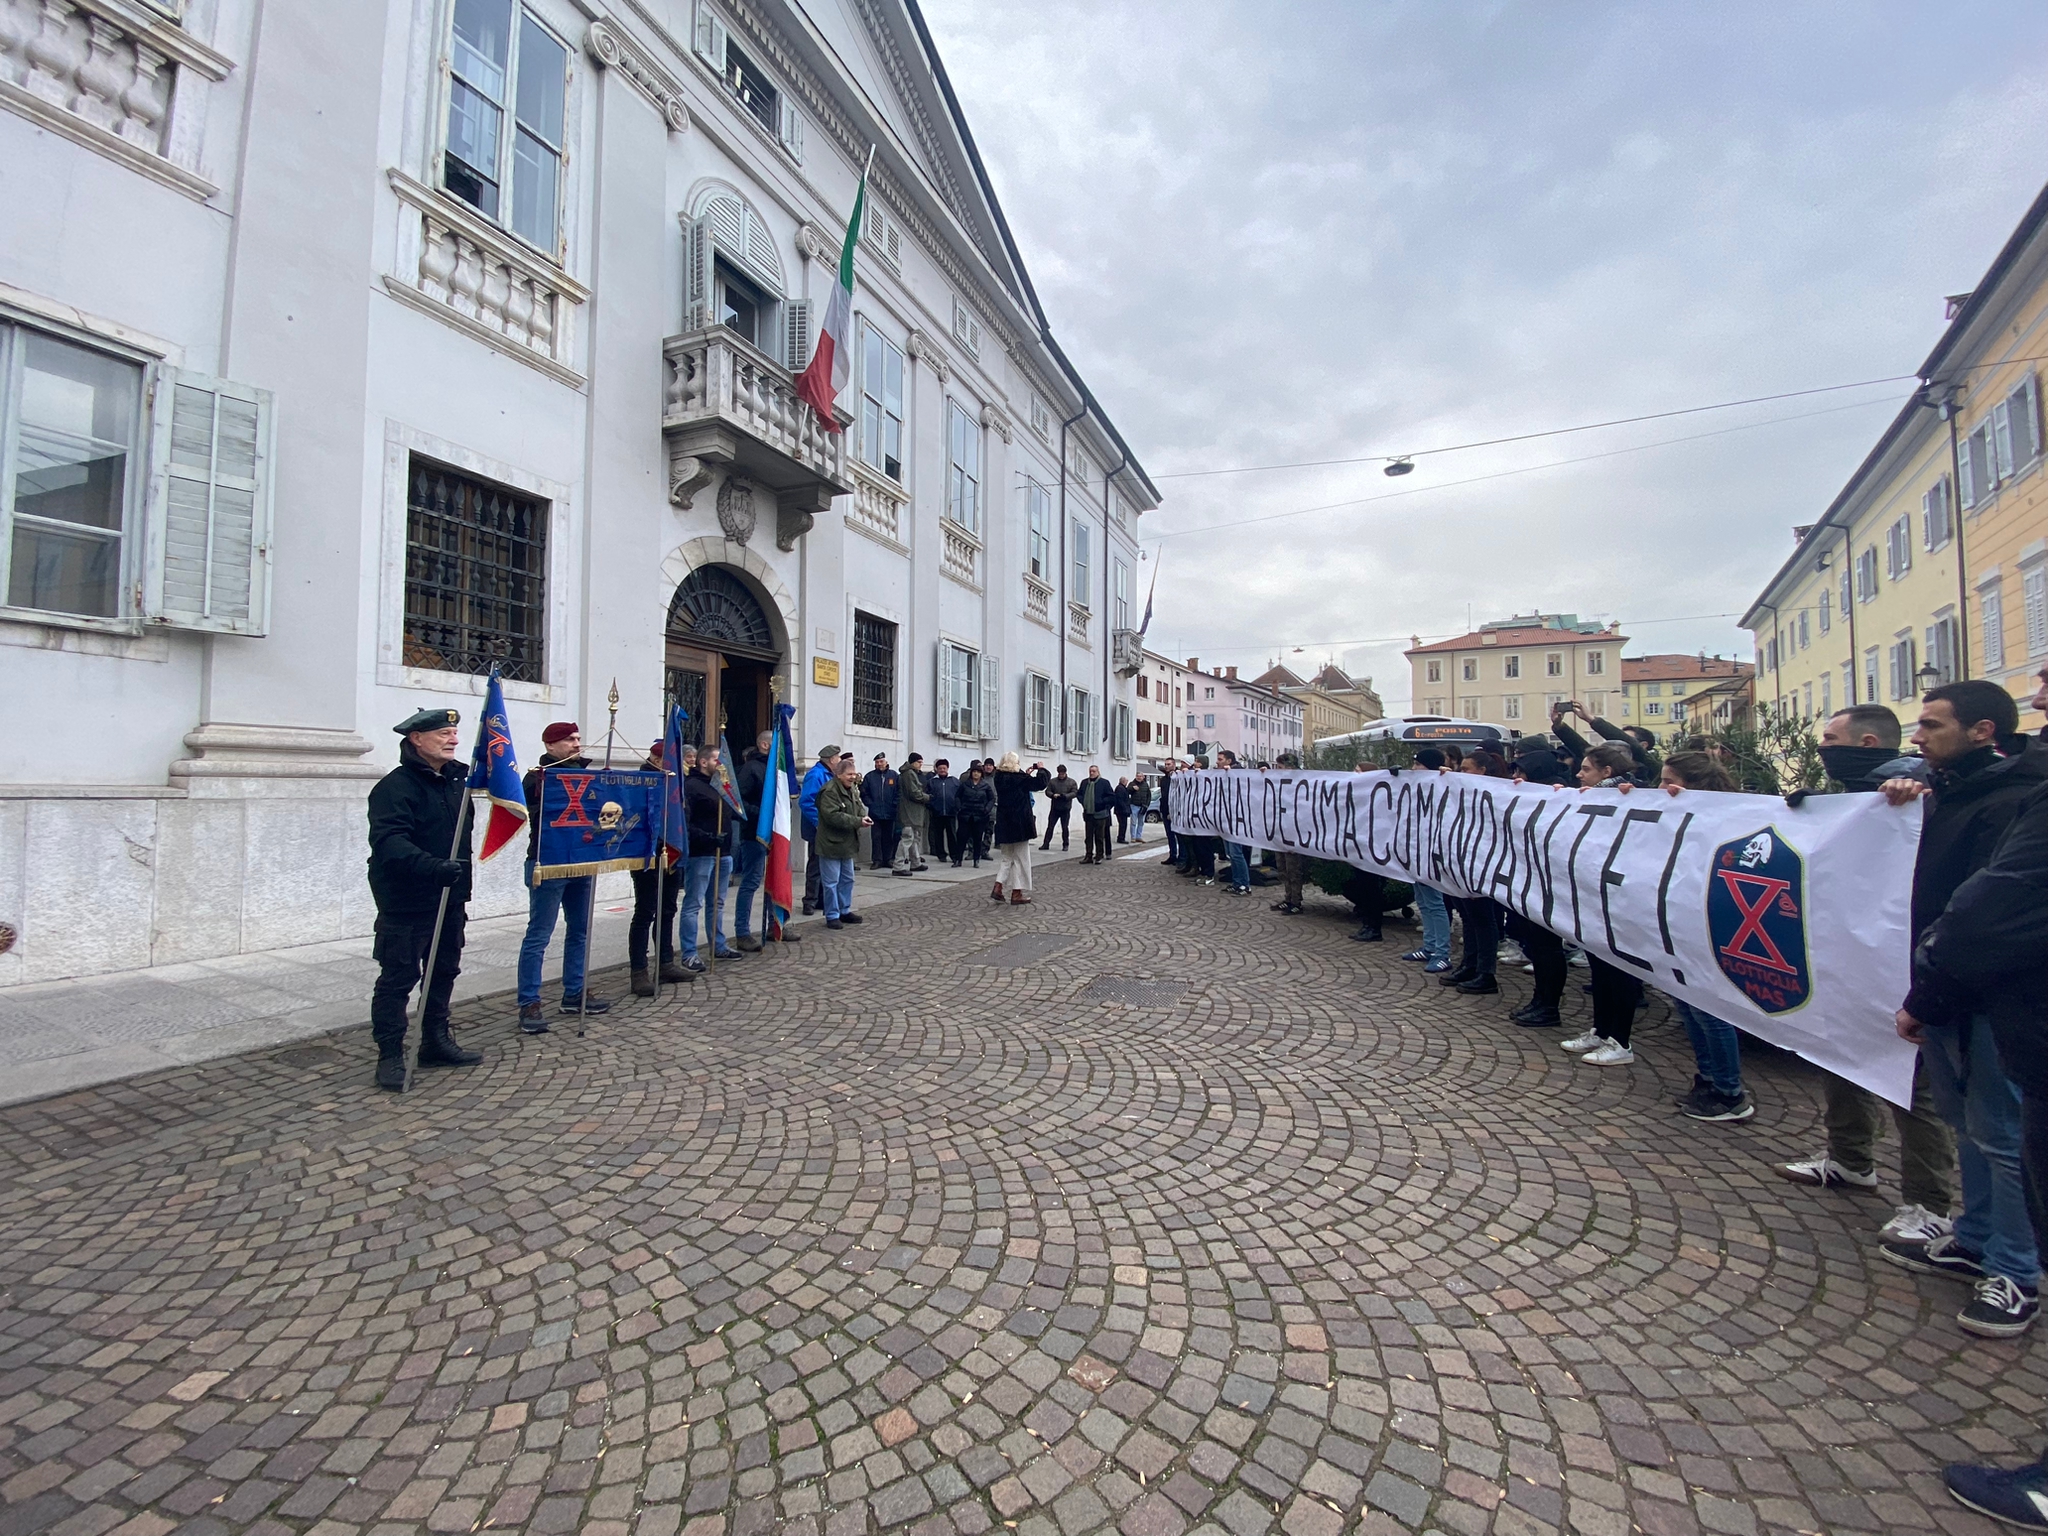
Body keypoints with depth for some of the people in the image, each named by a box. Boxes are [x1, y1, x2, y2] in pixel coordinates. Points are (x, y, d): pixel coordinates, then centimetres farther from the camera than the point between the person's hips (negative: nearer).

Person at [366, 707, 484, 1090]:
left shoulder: (457, 780, 10)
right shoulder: (395, 786, -15)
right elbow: (390, 843, -28)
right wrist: (433, 867, -43)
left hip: (449, 900, 8)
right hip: (406, 904, -8)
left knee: (444, 972, 16)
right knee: (398, 978, 1)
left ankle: (436, 1042, 30)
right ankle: (390, 1056, 12)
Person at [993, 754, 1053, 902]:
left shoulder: (999, 778, 5)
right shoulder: (1018, 777, -14)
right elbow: (1041, 784, -12)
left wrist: (1027, 774, 18)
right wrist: (1041, 770, 3)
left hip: (1004, 824, 6)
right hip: (1019, 823, -6)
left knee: (1006, 856, 19)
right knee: (1020, 858, 4)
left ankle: (998, 887, 4)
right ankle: (1016, 893, 5)